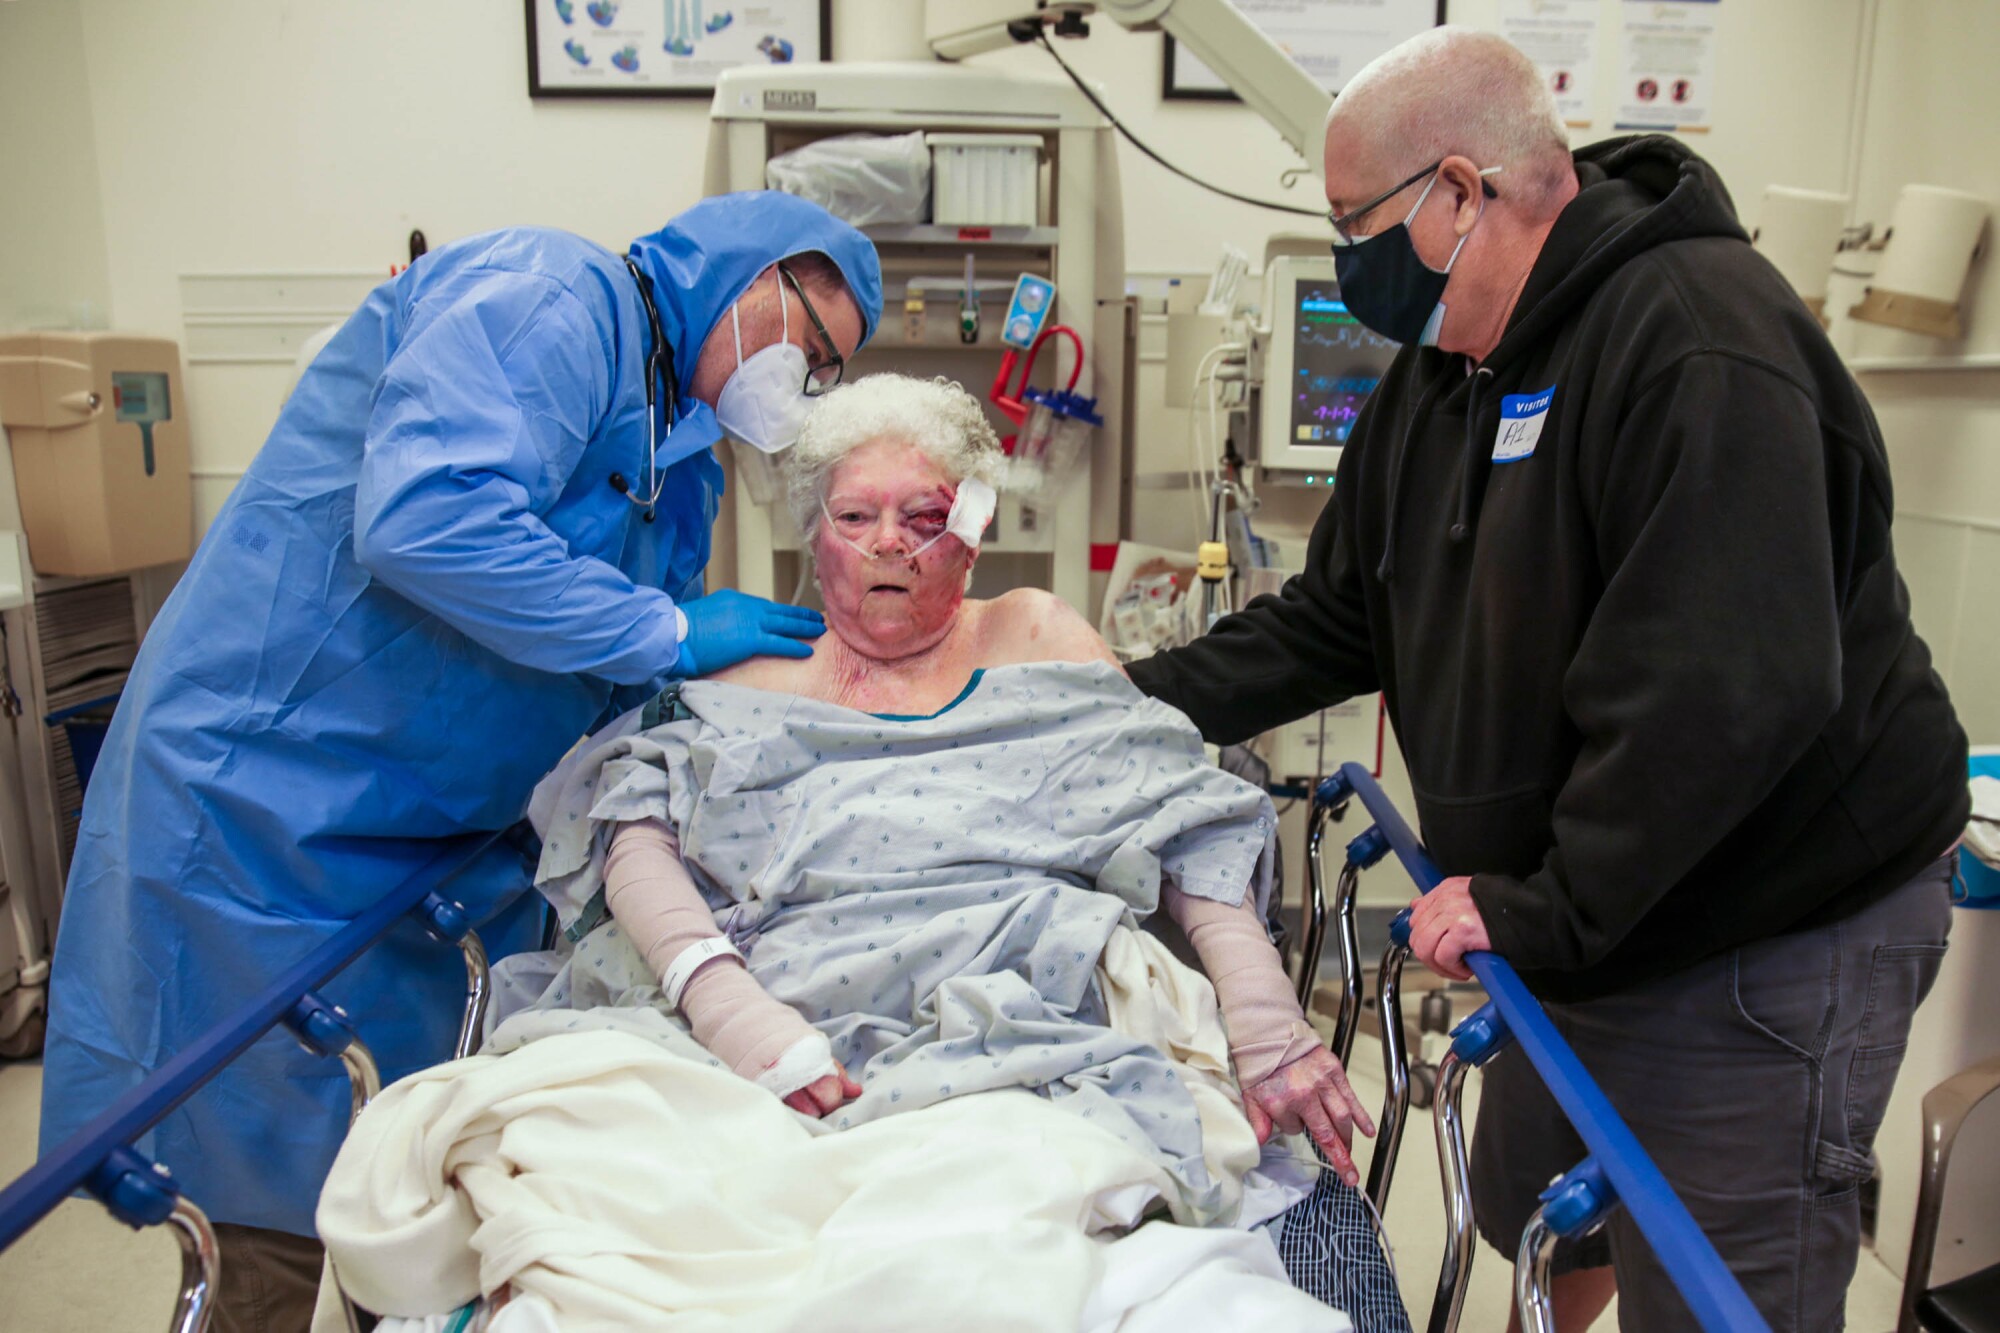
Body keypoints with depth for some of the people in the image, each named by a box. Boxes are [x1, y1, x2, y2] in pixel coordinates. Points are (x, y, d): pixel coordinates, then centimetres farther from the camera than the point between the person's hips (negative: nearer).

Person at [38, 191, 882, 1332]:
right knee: (299, 1206, 3)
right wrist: (667, 636, -20)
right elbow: (426, 518, -31)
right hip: (274, 800, -9)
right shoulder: (545, 294, -14)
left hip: (461, 845, 9)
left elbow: (611, 701, 15)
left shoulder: (682, 460, 15)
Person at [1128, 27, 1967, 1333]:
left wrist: (1543, 910, -25)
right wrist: (1132, 703, 1)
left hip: (1771, 940, -8)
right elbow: (1335, 620, 9)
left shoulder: (1701, 339, -23)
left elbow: (1729, 693, -32)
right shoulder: (1445, 370, 6)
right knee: (1531, 1216, 24)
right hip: (1574, 922, 9)